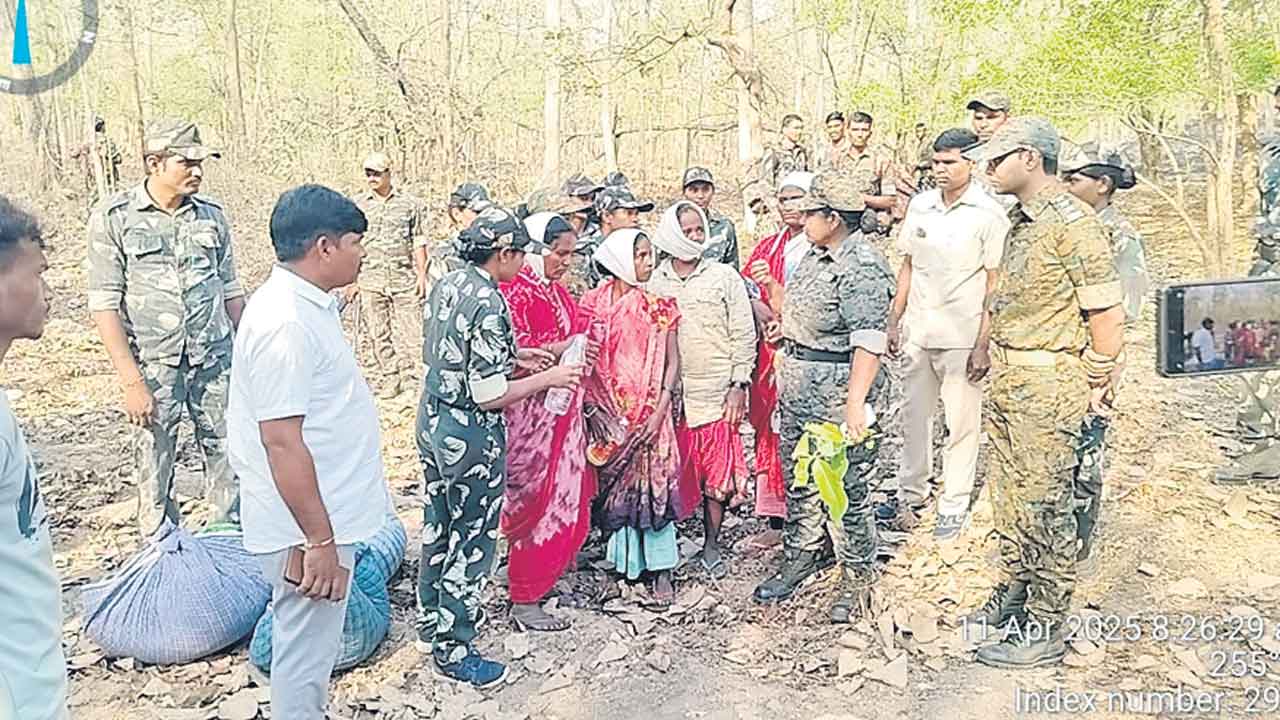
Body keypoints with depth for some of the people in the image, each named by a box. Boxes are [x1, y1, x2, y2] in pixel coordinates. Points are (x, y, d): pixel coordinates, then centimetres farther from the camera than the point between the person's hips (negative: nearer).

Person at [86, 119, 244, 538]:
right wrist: (131, 381, -12)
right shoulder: (114, 218, -6)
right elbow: (104, 305, -7)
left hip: (217, 363, 3)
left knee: (229, 463, 8)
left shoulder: (212, 215, 6)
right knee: (153, 471, 5)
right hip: (154, 368, -3)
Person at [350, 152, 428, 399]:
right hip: (371, 279, 2)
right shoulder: (357, 204, 7)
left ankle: (410, 378, 10)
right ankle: (389, 378, 15)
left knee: (406, 331, -1)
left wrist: (422, 274, 0)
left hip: (405, 277, -2)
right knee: (379, 332, 6)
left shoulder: (410, 202, 3)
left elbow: (419, 241, 5)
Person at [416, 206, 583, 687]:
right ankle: (454, 652, 21)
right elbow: (489, 395, -24)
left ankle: (430, 626, 40)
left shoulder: (445, 287, 3)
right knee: (472, 541, 6)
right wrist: (548, 378, -12)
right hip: (471, 436, -9)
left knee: (438, 526, 22)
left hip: (433, 421, 9)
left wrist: (513, 356, 11)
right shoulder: (489, 305, -24)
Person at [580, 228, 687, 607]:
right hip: (609, 415, 1)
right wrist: (594, 410, -5)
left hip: (648, 411, -1)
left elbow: (672, 362, 0)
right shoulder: (594, 303, 0)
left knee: (653, 483, -2)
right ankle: (623, 559, 24)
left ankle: (660, 571, 6)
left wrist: (660, 410, -10)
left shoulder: (657, 307, 0)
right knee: (614, 485, 8)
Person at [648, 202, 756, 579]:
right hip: (669, 395, 1)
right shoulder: (655, 282, 6)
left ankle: (711, 547, 22)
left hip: (716, 395, -1)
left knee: (717, 476, 5)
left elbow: (744, 335, 2)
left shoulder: (725, 277, 2)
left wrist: (740, 385, -5)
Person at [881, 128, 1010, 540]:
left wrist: (984, 344, -13)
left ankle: (954, 507, 18)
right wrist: (895, 321, 11)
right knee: (914, 416, 15)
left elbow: (994, 284, -9)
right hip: (917, 332, 5)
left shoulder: (989, 214, -9)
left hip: (961, 337, -5)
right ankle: (911, 493, 31)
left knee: (961, 424, 5)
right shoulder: (920, 205, 6)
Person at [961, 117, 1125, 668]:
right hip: (1008, 380, 9)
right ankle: (1013, 593, 36)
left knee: (1045, 506, 1)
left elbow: (1107, 314, -16)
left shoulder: (1071, 221, -17)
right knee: (1010, 497, 19)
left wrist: (1095, 385, -8)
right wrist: (995, 361, 16)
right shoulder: (1021, 220, 11)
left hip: (1047, 386, -9)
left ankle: (1045, 630, 13)